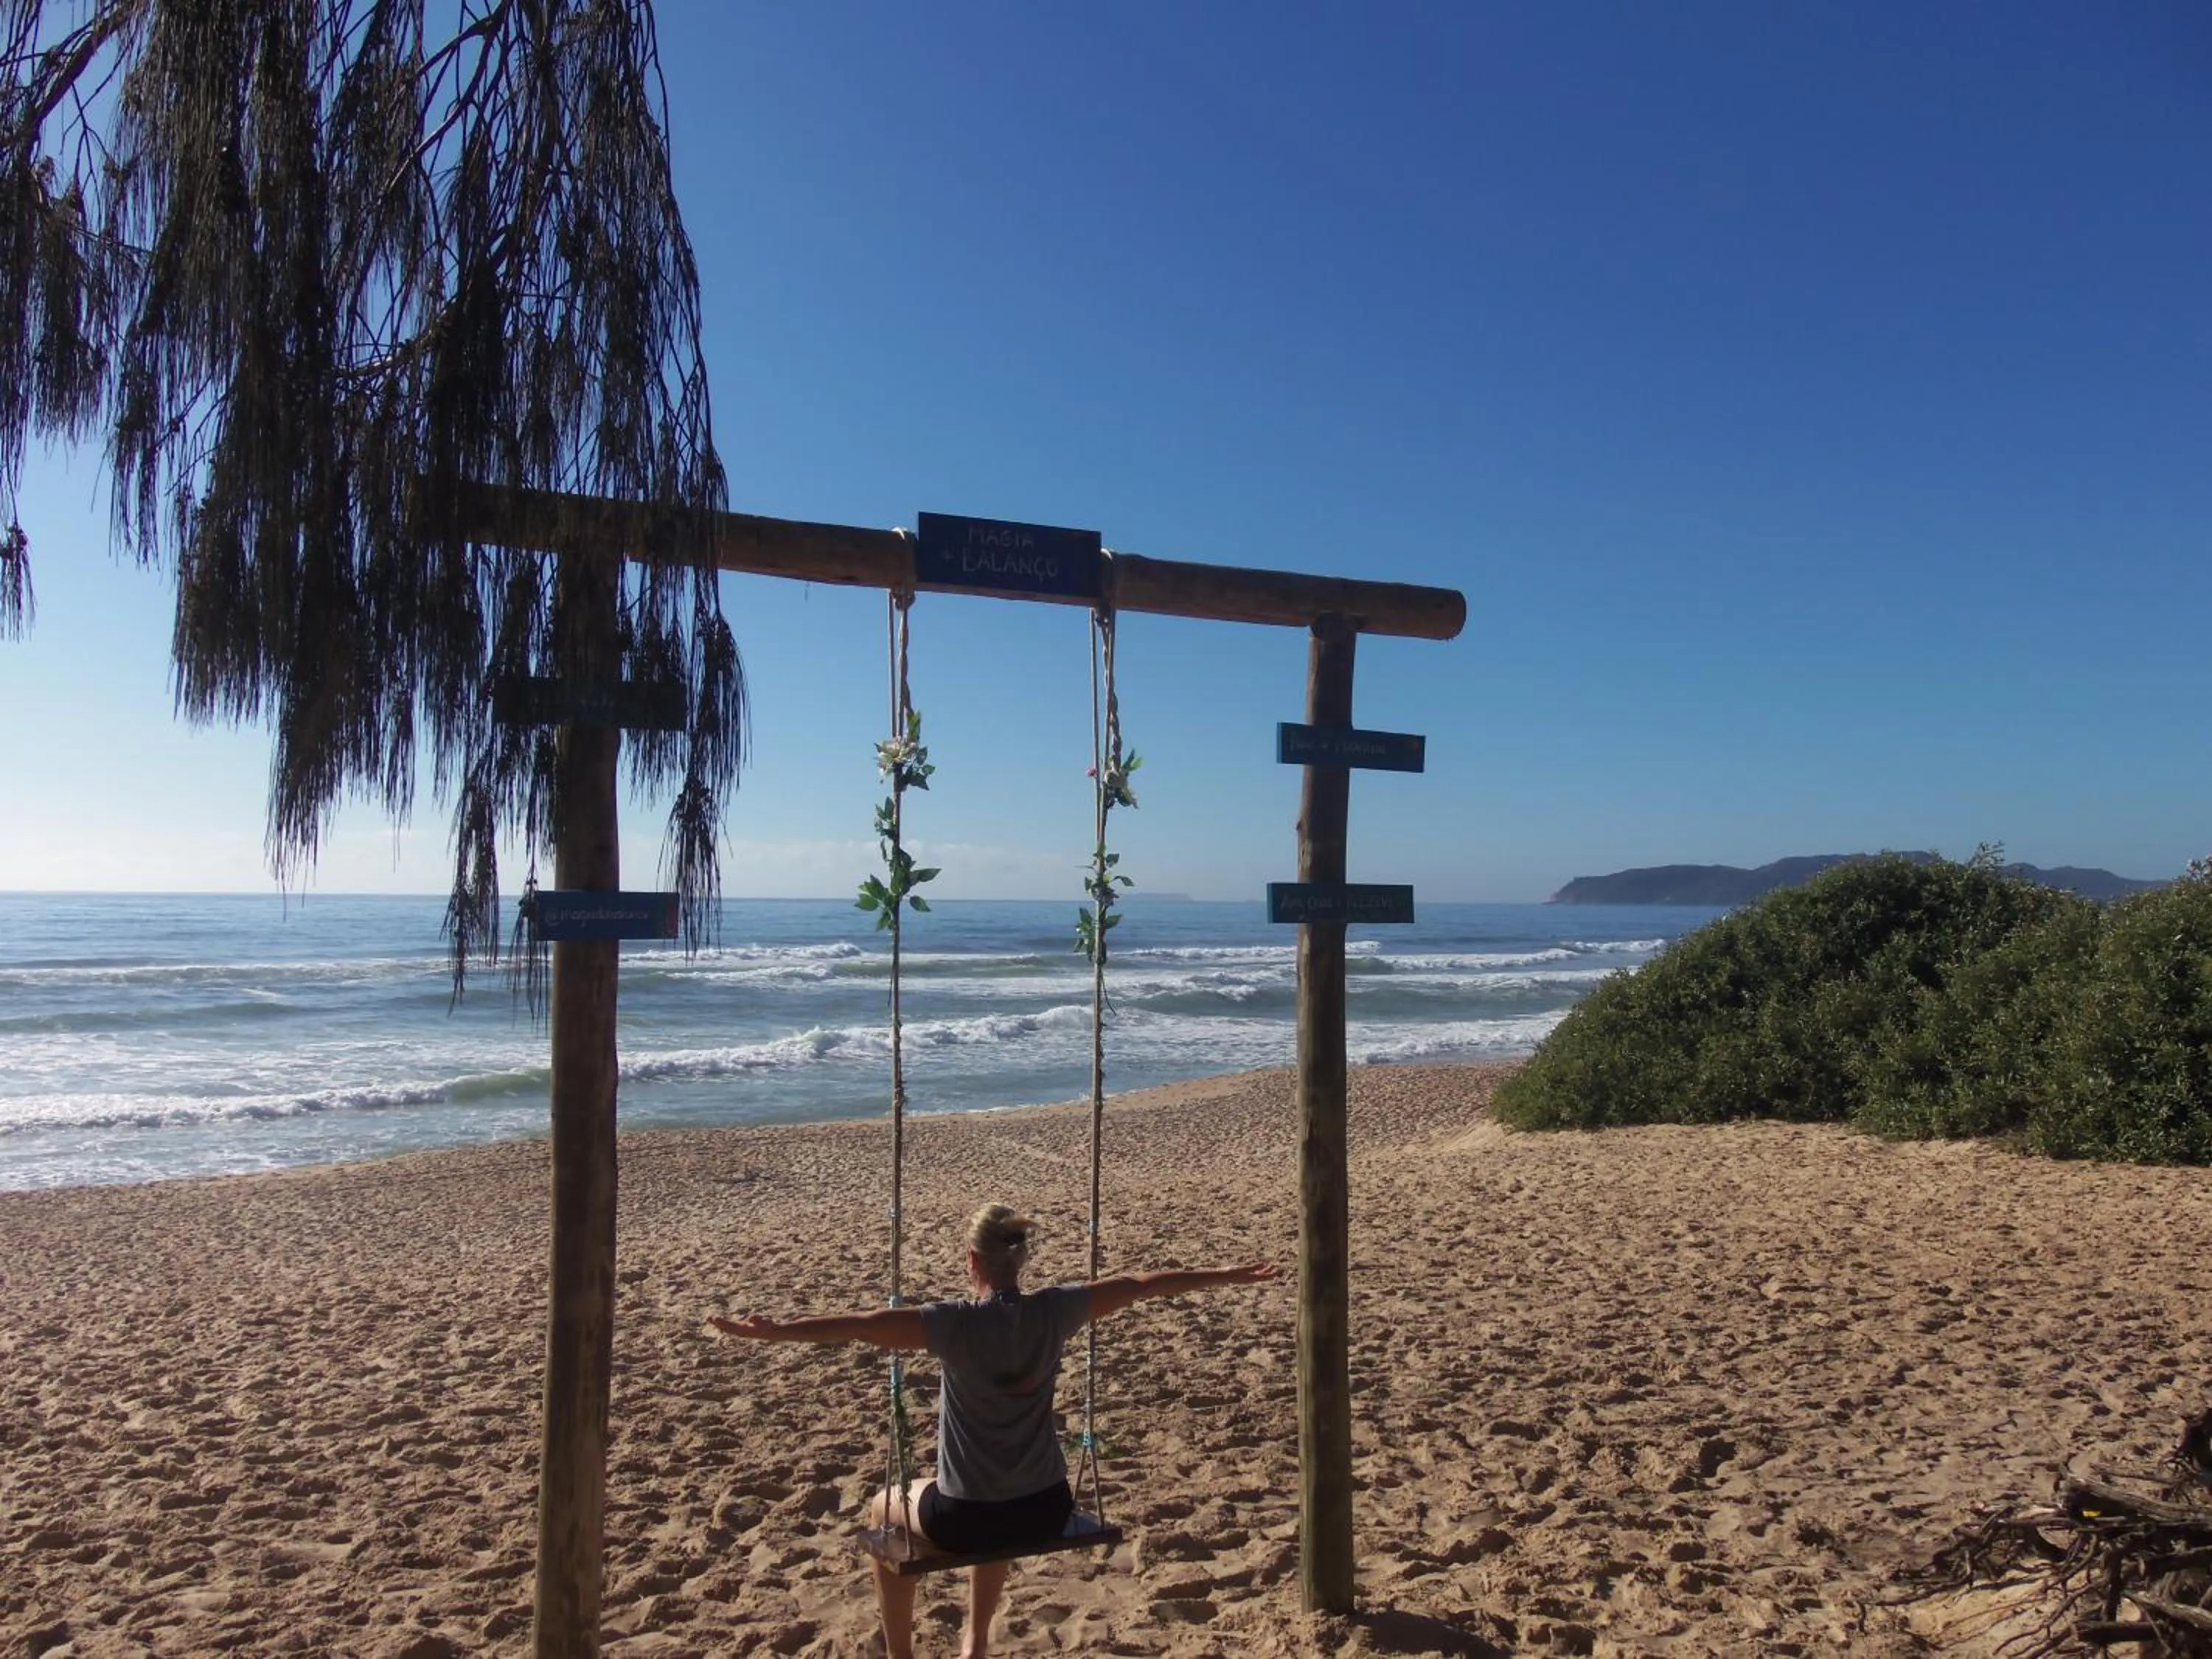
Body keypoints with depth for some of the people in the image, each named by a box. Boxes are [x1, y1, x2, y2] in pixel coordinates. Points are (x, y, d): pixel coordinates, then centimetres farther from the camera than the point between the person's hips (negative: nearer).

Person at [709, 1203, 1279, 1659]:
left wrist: (773, 1332, -25)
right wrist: (1232, 1275, 10)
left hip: (965, 1521, -4)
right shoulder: (1053, 1311, -7)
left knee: (884, 1509, 29)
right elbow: (1142, 1284, 2)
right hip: (1047, 1511, 4)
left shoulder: (955, 1324, -18)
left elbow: (857, 1326, -26)